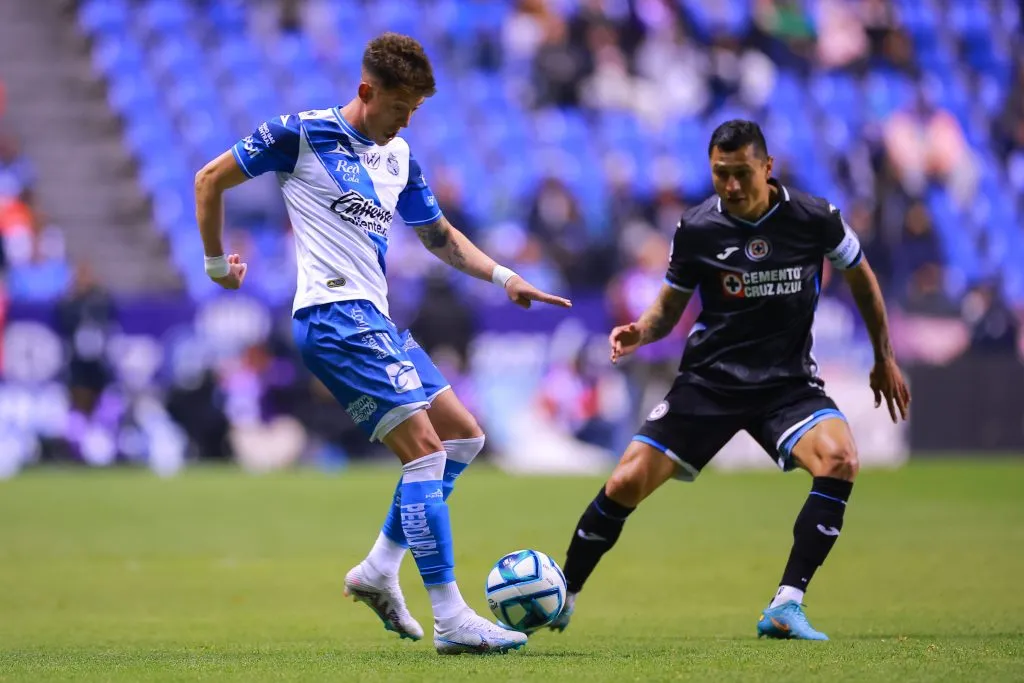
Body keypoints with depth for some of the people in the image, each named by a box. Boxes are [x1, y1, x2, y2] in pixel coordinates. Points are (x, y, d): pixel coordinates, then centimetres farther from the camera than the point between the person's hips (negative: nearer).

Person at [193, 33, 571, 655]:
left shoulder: (399, 156, 16)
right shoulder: (302, 135, -6)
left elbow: (439, 235, 26)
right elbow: (211, 179, 1)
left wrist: (503, 276, 12)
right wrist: (217, 264, 6)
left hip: (377, 319, 9)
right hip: (333, 316, -9)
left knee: (463, 437, 11)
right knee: (425, 449, -15)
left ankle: (379, 570, 16)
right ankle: (450, 620, -16)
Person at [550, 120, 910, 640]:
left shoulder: (814, 218, -9)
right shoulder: (695, 229, -7)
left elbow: (860, 276, 11)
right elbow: (669, 308, 6)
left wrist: (884, 359, 16)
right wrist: (640, 332, -17)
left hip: (788, 382, -1)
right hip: (709, 379, 1)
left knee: (840, 460, -30)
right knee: (626, 484, -10)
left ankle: (786, 607, -25)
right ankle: (561, 598, 12)